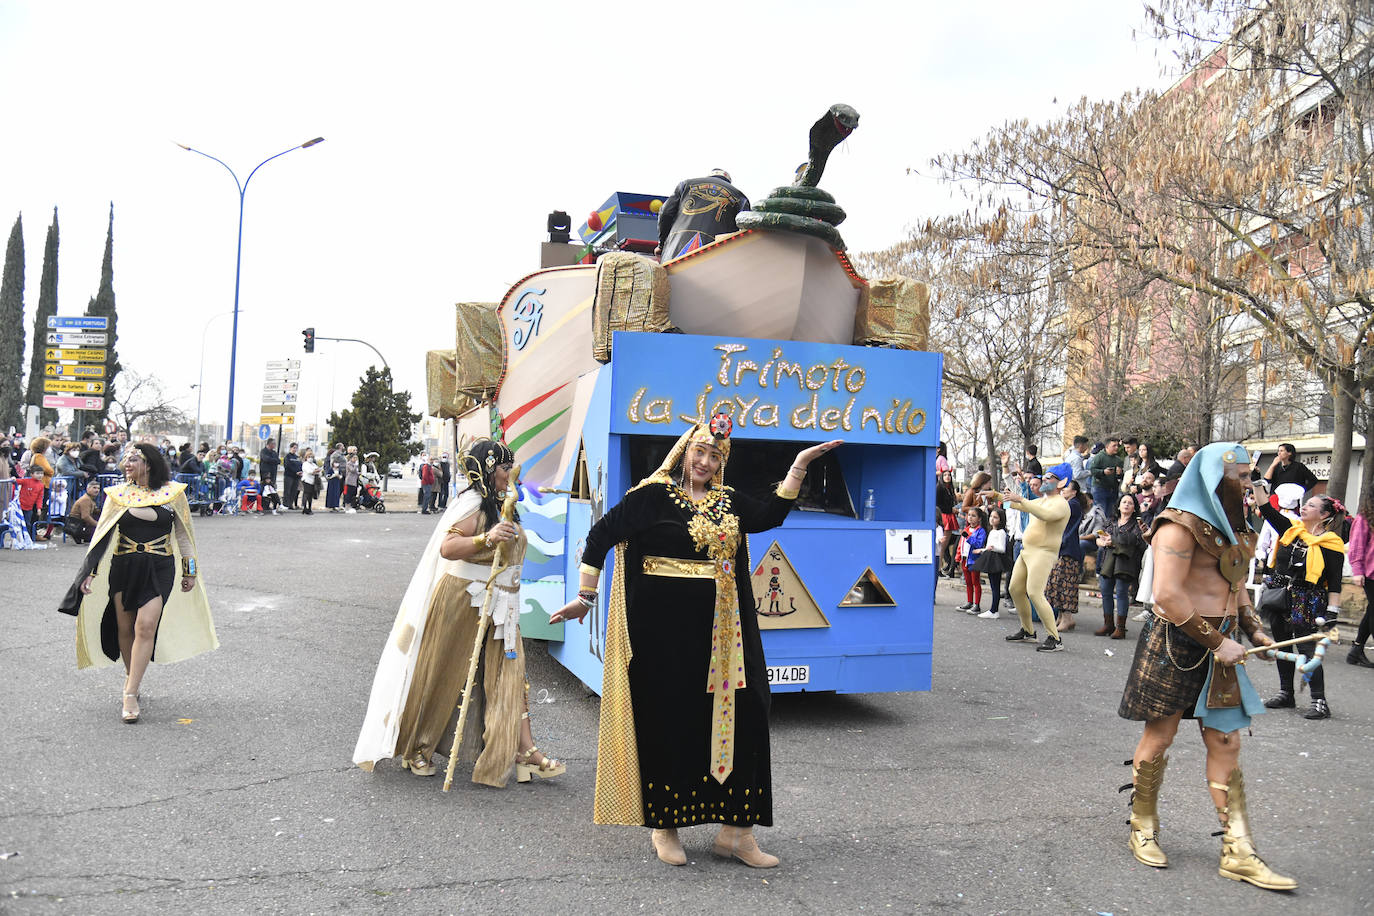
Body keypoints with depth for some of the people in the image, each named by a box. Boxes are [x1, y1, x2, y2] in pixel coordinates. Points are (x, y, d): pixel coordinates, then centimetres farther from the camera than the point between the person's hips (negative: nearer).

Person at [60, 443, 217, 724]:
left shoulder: (173, 493, 2)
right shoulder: (117, 494, 6)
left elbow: (182, 533, 10)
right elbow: (101, 534, 9)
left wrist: (190, 570, 11)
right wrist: (89, 572, 3)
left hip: (159, 569, -2)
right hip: (123, 568, 2)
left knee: (146, 626, -13)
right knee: (125, 628, 9)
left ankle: (130, 693, -10)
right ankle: (131, 674, 34)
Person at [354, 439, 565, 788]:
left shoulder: (501, 504, 15)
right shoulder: (473, 503, -15)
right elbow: (447, 547, -28)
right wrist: (487, 539, -38)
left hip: (499, 607, 8)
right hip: (462, 600, -8)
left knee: (509, 673, 0)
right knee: (441, 675, 4)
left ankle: (523, 750, -3)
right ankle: (416, 747, 20)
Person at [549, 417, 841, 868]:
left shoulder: (729, 502, 13)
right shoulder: (654, 496, -3)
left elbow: (771, 515, -1)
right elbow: (601, 535, -5)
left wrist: (799, 467, -7)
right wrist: (586, 597, -5)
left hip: (719, 631, 5)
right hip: (663, 627, -5)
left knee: (738, 716, 3)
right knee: (667, 720, 4)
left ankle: (735, 830, 14)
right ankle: (663, 825, 20)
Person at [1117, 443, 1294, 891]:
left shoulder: (1227, 526, 14)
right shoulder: (1182, 525, -14)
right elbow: (1167, 594, -23)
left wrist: (1255, 630, 10)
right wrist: (1217, 641, -18)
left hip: (1217, 650, 8)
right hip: (1175, 645, -8)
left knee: (1226, 744, 6)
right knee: (1158, 737, 4)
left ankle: (1238, 853, 9)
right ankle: (1143, 829, 21)